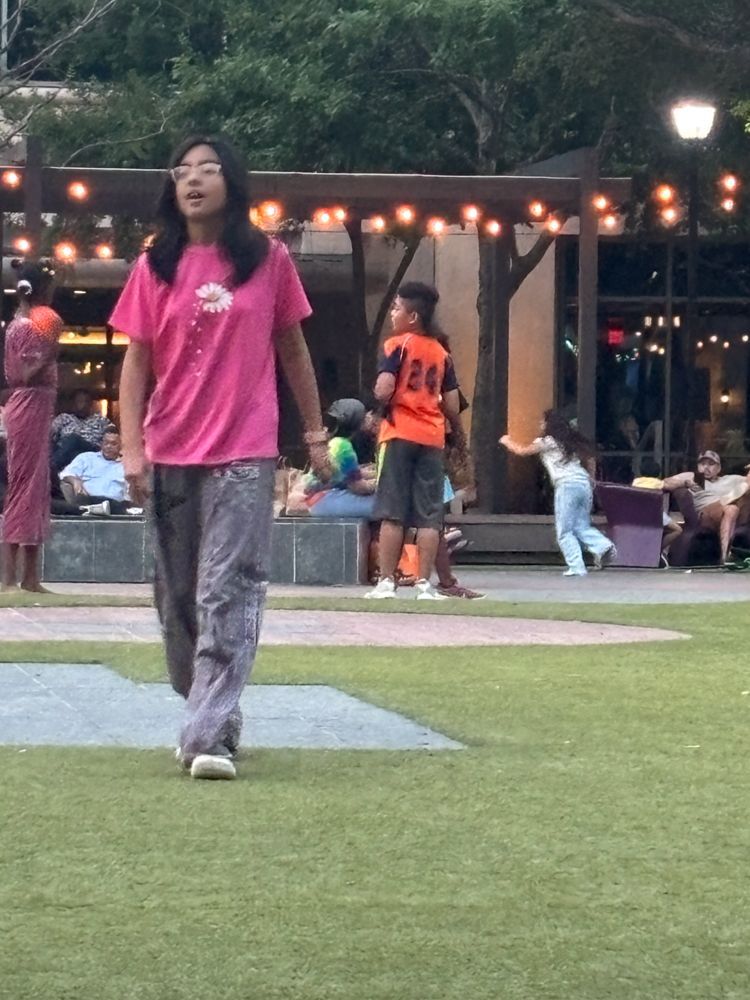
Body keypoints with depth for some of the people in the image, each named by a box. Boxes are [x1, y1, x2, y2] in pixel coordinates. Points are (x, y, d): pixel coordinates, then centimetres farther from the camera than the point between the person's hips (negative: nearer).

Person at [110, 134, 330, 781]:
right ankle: (213, 714, 26)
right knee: (179, 596, 10)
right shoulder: (156, 267, 5)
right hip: (171, 455, 3)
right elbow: (137, 362, 5)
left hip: (244, 454, -3)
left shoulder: (269, 260, 3)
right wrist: (132, 448, -4)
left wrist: (315, 434, 10)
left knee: (229, 592, -10)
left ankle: (210, 734, -15)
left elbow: (293, 349, 10)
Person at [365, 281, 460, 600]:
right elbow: (452, 408, 9)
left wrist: (382, 398, 6)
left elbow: (383, 391, -15)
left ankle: (386, 582, -3)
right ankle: (424, 583, -1)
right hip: (432, 438, 4)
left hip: (400, 434, -4)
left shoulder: (397, 345, -3)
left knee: (392, 512, -2)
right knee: (429, 515, 3)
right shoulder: (442, 353, 12)